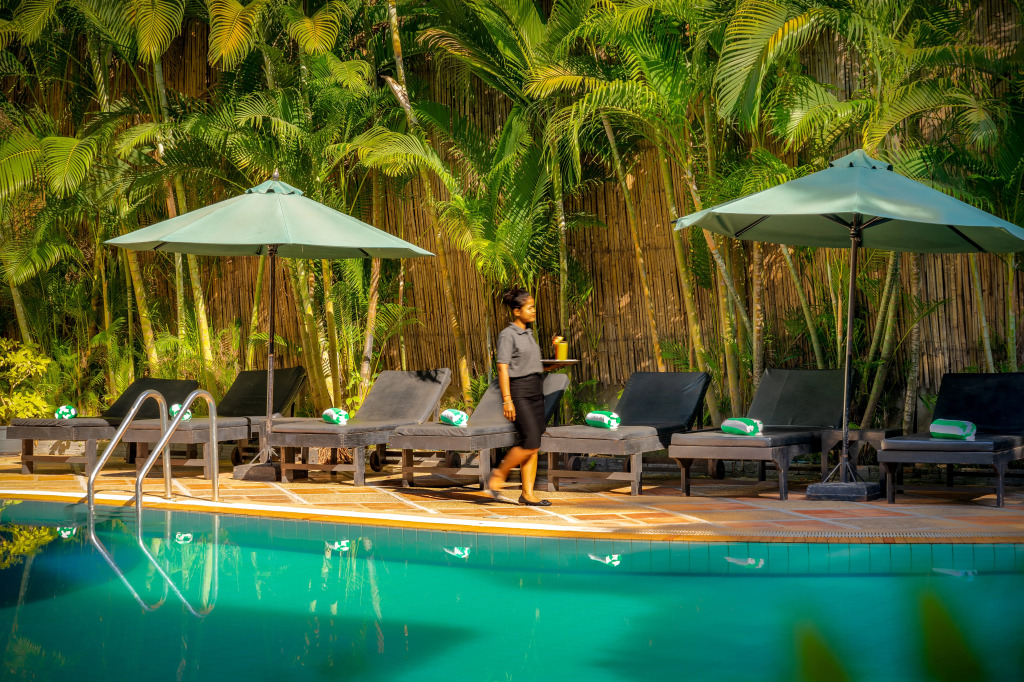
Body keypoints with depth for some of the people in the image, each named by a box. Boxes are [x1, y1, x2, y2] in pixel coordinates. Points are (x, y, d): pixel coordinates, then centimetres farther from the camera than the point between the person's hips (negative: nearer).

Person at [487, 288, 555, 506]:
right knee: (530, 442, -14)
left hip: (535, 391, 8)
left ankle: (528, 493, 5)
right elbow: (503, 368, -14)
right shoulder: (507, 335, -9)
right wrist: (507, 400, -19)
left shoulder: (528, 334, 15)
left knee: (533, 446, 3)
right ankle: (499, 474, 4)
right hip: (519, 392, -8)